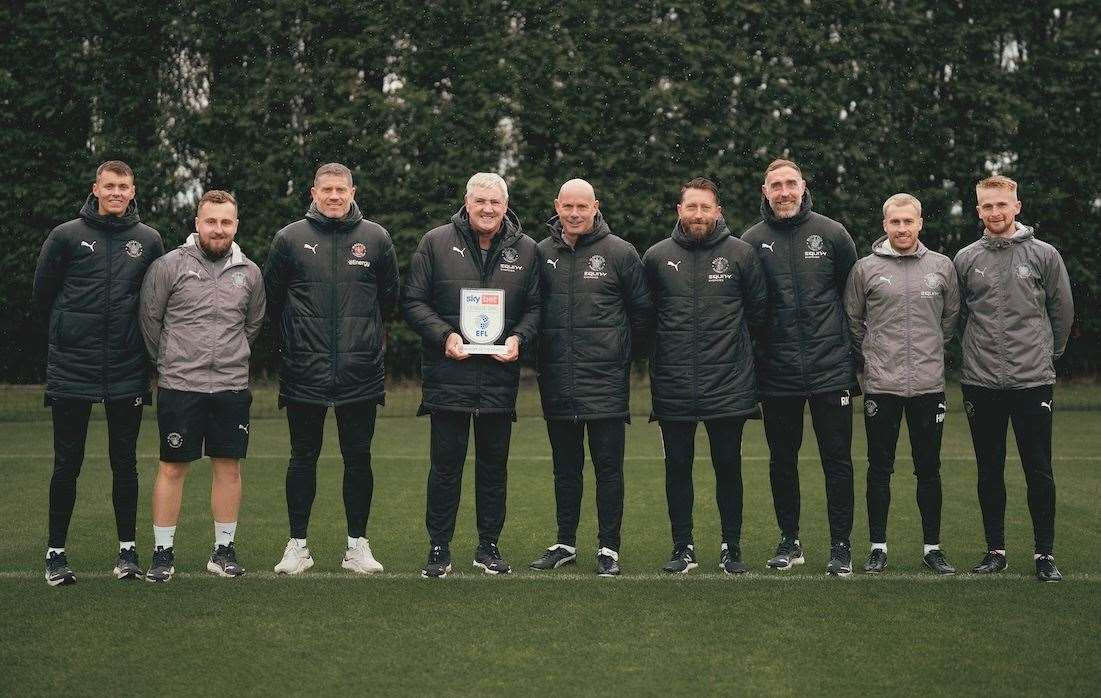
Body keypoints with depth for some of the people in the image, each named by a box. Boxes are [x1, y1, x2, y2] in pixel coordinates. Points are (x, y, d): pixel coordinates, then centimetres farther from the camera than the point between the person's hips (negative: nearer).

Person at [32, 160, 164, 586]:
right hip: (71, 370, -1)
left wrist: (140, 337, 8)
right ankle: (56, 551, 14)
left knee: (124, 463, 8)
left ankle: (127, 548, 17)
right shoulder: (66, 236, 0)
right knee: (67, 463, 4)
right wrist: (69, 328, 10)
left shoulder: (148, 241, 5)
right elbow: (43, 291, 8)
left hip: (127, 372, 1)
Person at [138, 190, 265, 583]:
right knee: (172, 467, 2)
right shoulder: (169, 266, -4)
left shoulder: (249, 272, 7)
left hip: (232, 386, 3)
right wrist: (169, 362, 11)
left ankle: (223, 550, 17)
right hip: (179, 386, -3)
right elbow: (150, 319, 5)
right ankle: (163, 553, 11)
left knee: (228, 466, 6)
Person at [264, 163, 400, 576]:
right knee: (303, 458, 6)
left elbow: (388, 296, 16)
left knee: (358, 458, 6)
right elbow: (271, 297, 11)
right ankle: (297, 544, 15)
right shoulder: (290, 239, 2)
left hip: (361, 372, 1)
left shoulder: (376, 239, 5)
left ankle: (358, 543, 15)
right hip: (304, 372, 0)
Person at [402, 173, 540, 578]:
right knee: (446, 464, 3)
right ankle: (439, 549, 13)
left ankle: (488, 547, 21)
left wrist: (518, 338, -9)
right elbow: (413, 301, 0)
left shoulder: (525, 251, 7)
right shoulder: (436, 243, 0)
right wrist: (444, 335, -13)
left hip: (500, 376, 2)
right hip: (448, 375, -2)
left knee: (494, 465, 10)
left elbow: (535, 307, 10)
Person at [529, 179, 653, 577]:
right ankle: (565, 544, 23)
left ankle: (608, 548, 10)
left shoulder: (619, 253, -2)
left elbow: (643, 312, 5)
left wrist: (622, 354, 5)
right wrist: (542, 356, 9)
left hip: (606, 383, -3)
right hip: (557, 385, 3)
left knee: (608, 468, 2)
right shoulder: (542, 253, 6)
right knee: (566, 468, 13)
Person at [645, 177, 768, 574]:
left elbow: (758, 307, 10)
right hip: (673, 386, 1)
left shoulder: (740, 254, 0)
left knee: (728, 467, 6)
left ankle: (732, 548, 17)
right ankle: (683, 548, 18)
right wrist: (665, 345, 10)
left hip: (729, 385, -1)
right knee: (677, 468, 7)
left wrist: (733, 340, 9)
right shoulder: (657, 257, 3)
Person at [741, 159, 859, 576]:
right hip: (777, 373, 1)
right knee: (782, 460, 10)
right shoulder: (751, 241, 2)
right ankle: (789, 541, 22)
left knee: (837, 460, 2)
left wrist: (852, 345, 5)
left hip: (831, 369, -1)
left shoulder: (832, 234, 1)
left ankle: (841, 546, 10)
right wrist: (754, 352, 3)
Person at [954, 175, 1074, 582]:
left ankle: (1045, 553, 10)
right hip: (981, 381, 2)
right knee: (989, 471, 9)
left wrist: (1049, 351, 12)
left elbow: (1063, 310, 8)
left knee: (1039, 471, 1)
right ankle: (995, 549, 18)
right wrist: (977, 350, 12)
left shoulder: (1043, 255, 0)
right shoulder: (965, 259, 4)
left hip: (1033, 380, -2)